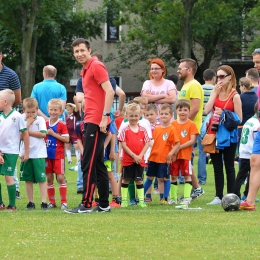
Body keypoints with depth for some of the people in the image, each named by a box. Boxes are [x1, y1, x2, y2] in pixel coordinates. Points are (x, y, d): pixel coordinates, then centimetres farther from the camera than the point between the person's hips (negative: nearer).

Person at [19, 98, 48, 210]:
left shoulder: (40, 120, 1)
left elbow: (43, 134, -10)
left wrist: (29, 132, -10)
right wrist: (28, 124, -11)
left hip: (39, 154, -3)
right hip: (26, 154, 3)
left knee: (41, 179, -5)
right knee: (28, 179, 7)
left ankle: (44, 202, -6)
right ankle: (30, 202, 15)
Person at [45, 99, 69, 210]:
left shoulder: (62, 125, -6)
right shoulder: (45, 124, 8)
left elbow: (67, 139, -13)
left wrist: (53, 134, -16)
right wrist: (46, 133, -6)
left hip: (58, 156, -5)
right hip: (47, 155, 5)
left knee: (60, 177, -7)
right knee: (49, 178, 7)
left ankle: (64, 201, -2)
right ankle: (52, 201, 15)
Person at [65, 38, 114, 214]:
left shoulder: (96, 66, -10)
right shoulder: (86, 70, 18)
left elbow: (109, 91, -17)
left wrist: (104, 116, -21)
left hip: (97, 122, -10)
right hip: (91, 121, 10)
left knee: (88, 164, -9)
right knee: (98, 164, 10)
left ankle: (86, 204, -8)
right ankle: (104, 204, 13)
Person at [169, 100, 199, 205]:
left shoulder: (191, 124, -2)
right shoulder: (173, 124, 8)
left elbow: (192, 141, -9)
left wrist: (179, 147, -15)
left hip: (185, 154, -3)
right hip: (174, 155, 3)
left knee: (187, 175, -2)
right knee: (174, 176, 7)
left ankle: (187, 197, 1)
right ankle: (173, 198, 13)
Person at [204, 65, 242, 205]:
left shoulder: (234, 96, -6)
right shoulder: (215, 92, 7)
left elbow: (239, 119, -7)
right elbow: (207, 110, -6)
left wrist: (224, 114, -16)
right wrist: (215, 93, -8)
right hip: (214, 134, 4)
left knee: (229, 166, 2)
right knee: (217, 167, 7)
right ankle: (218, 196, 11)